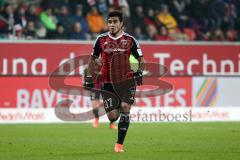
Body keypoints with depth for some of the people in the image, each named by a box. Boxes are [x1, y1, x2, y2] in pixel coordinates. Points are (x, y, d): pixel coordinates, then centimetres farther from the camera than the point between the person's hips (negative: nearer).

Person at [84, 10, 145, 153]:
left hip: (127, 81, -1)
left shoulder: (130, 40, 2)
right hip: (108, 83, 1)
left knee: (125, 108, -17)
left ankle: (120, 144, -8)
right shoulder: (101, 40, 5)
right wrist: (89, 78, 11)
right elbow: (92, 59, 17)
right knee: (112, 117, -6)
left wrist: (139, 72, -10)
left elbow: (141, 60, 8)